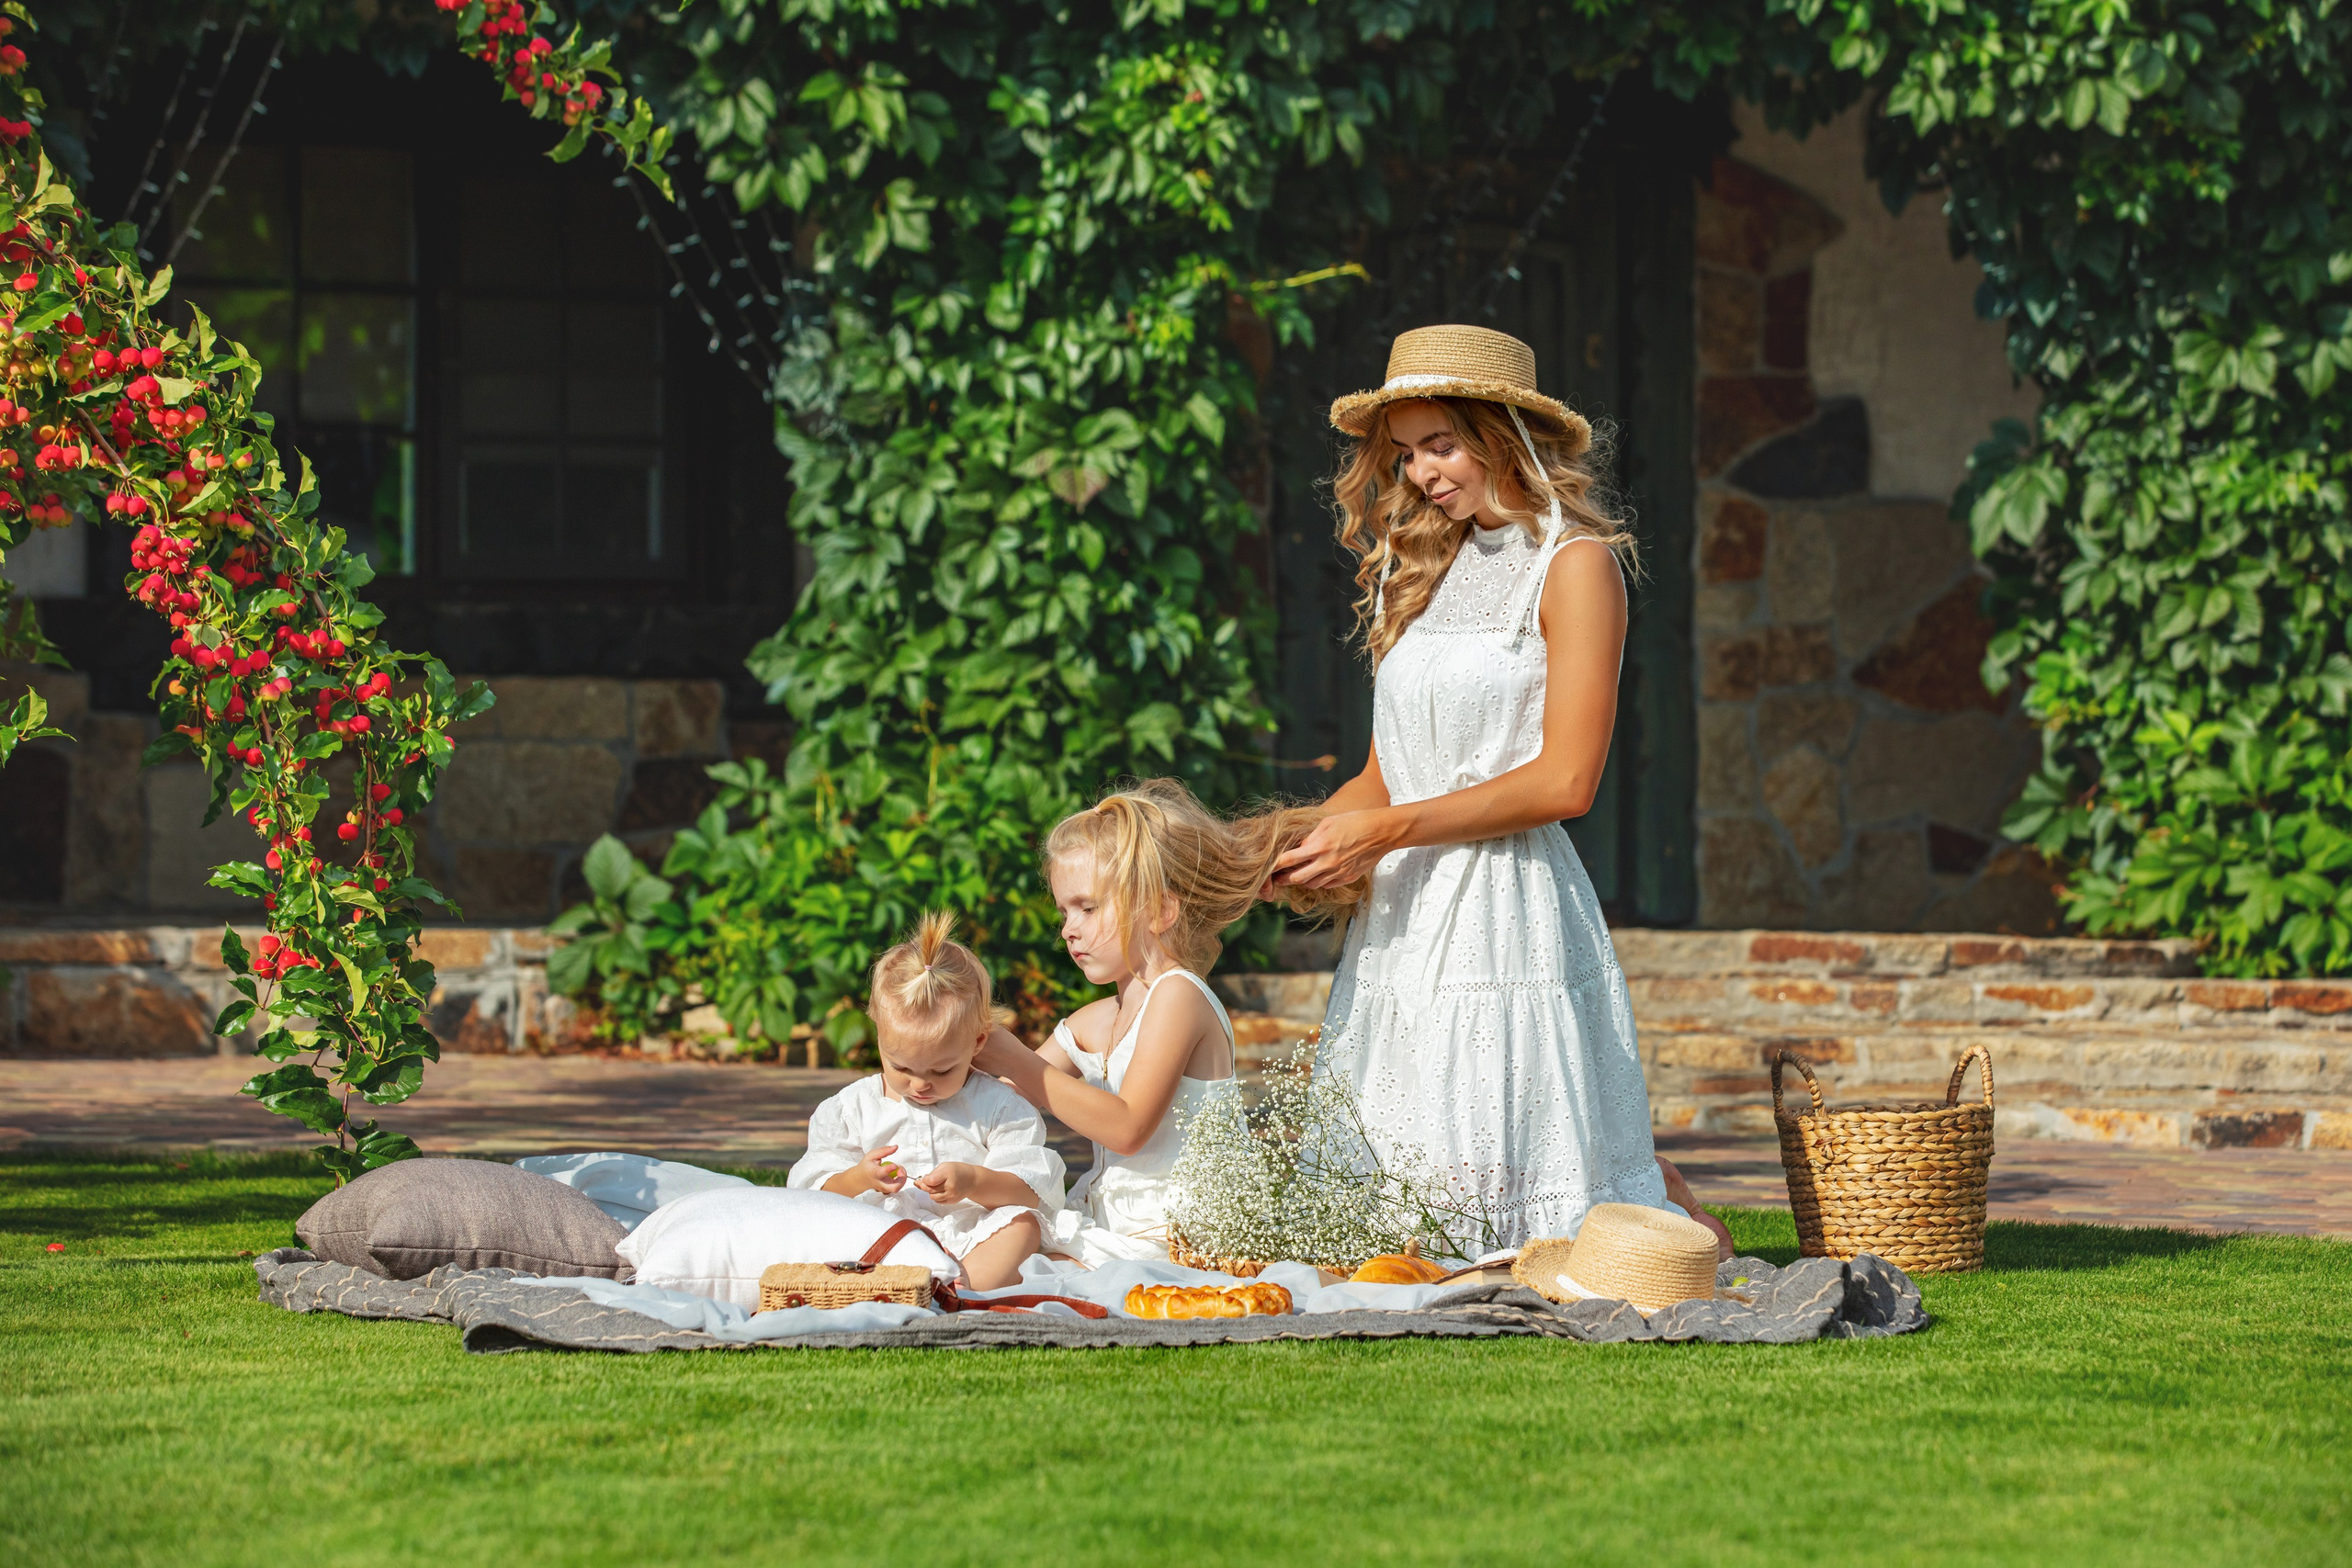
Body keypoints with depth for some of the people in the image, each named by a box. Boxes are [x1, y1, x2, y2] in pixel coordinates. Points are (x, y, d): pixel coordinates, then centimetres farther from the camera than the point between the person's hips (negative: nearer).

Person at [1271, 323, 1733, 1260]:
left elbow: (1566, 780, -11)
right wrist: (1307, 841, 0)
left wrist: (1387, 831, -13)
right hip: (1400, 920, 7)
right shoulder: (1419, 569, 18)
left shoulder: (1574, 566, -3)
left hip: (1507, 910, -7)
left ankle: (1661, 1203, 22)